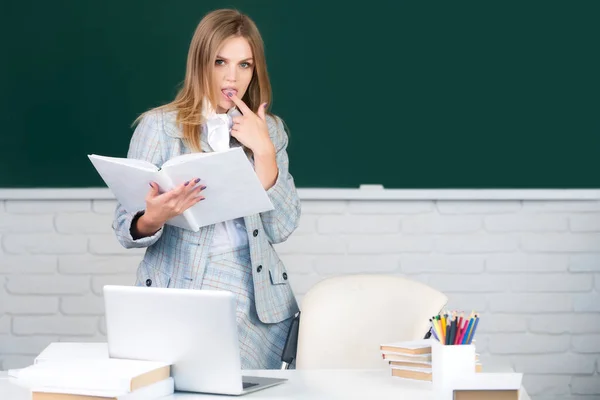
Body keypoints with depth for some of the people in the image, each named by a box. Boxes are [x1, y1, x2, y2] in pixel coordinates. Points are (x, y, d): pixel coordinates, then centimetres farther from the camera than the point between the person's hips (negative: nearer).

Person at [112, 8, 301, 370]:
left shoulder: (270, 130, 8)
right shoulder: (159, 125, -1)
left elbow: (281, 228, -1)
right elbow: (126, 228, -2)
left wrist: (263, 151, -10)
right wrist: (153, 219, -24)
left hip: (256, 304, 2)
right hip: (177, 300, -2)